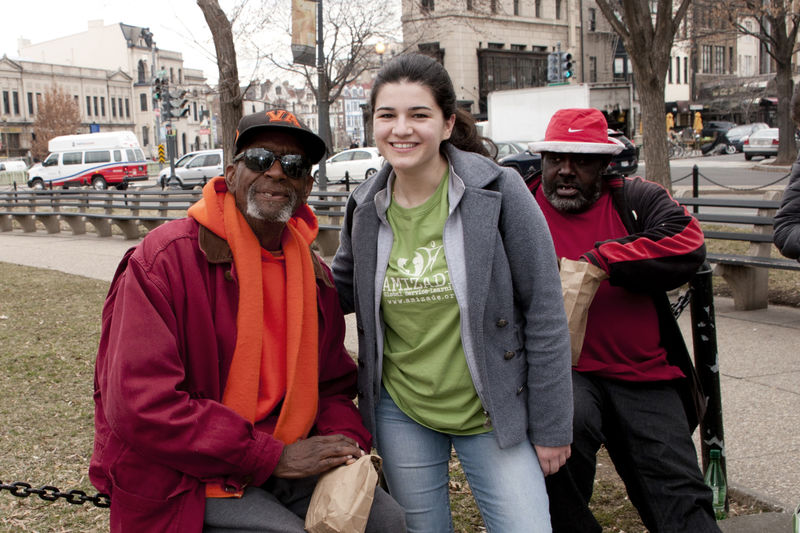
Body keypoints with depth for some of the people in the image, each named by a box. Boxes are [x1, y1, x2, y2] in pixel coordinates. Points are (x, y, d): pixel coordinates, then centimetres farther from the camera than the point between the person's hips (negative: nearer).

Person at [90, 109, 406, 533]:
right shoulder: (166, 256, -15)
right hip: (185, 479, -6)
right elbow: (139, 404, -23)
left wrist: (346, 442, -9)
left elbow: (332, 386, 16)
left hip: (283, 461, 6)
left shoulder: (314, 274, 8)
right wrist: (273, 457, -22)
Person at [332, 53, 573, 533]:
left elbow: (545, 314, -11)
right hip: (401, 412, 3)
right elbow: (343, 289, 14)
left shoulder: (498, 192, -14)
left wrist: (551, 427, -9)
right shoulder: (366, 208, -3)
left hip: (493, 413, -3)